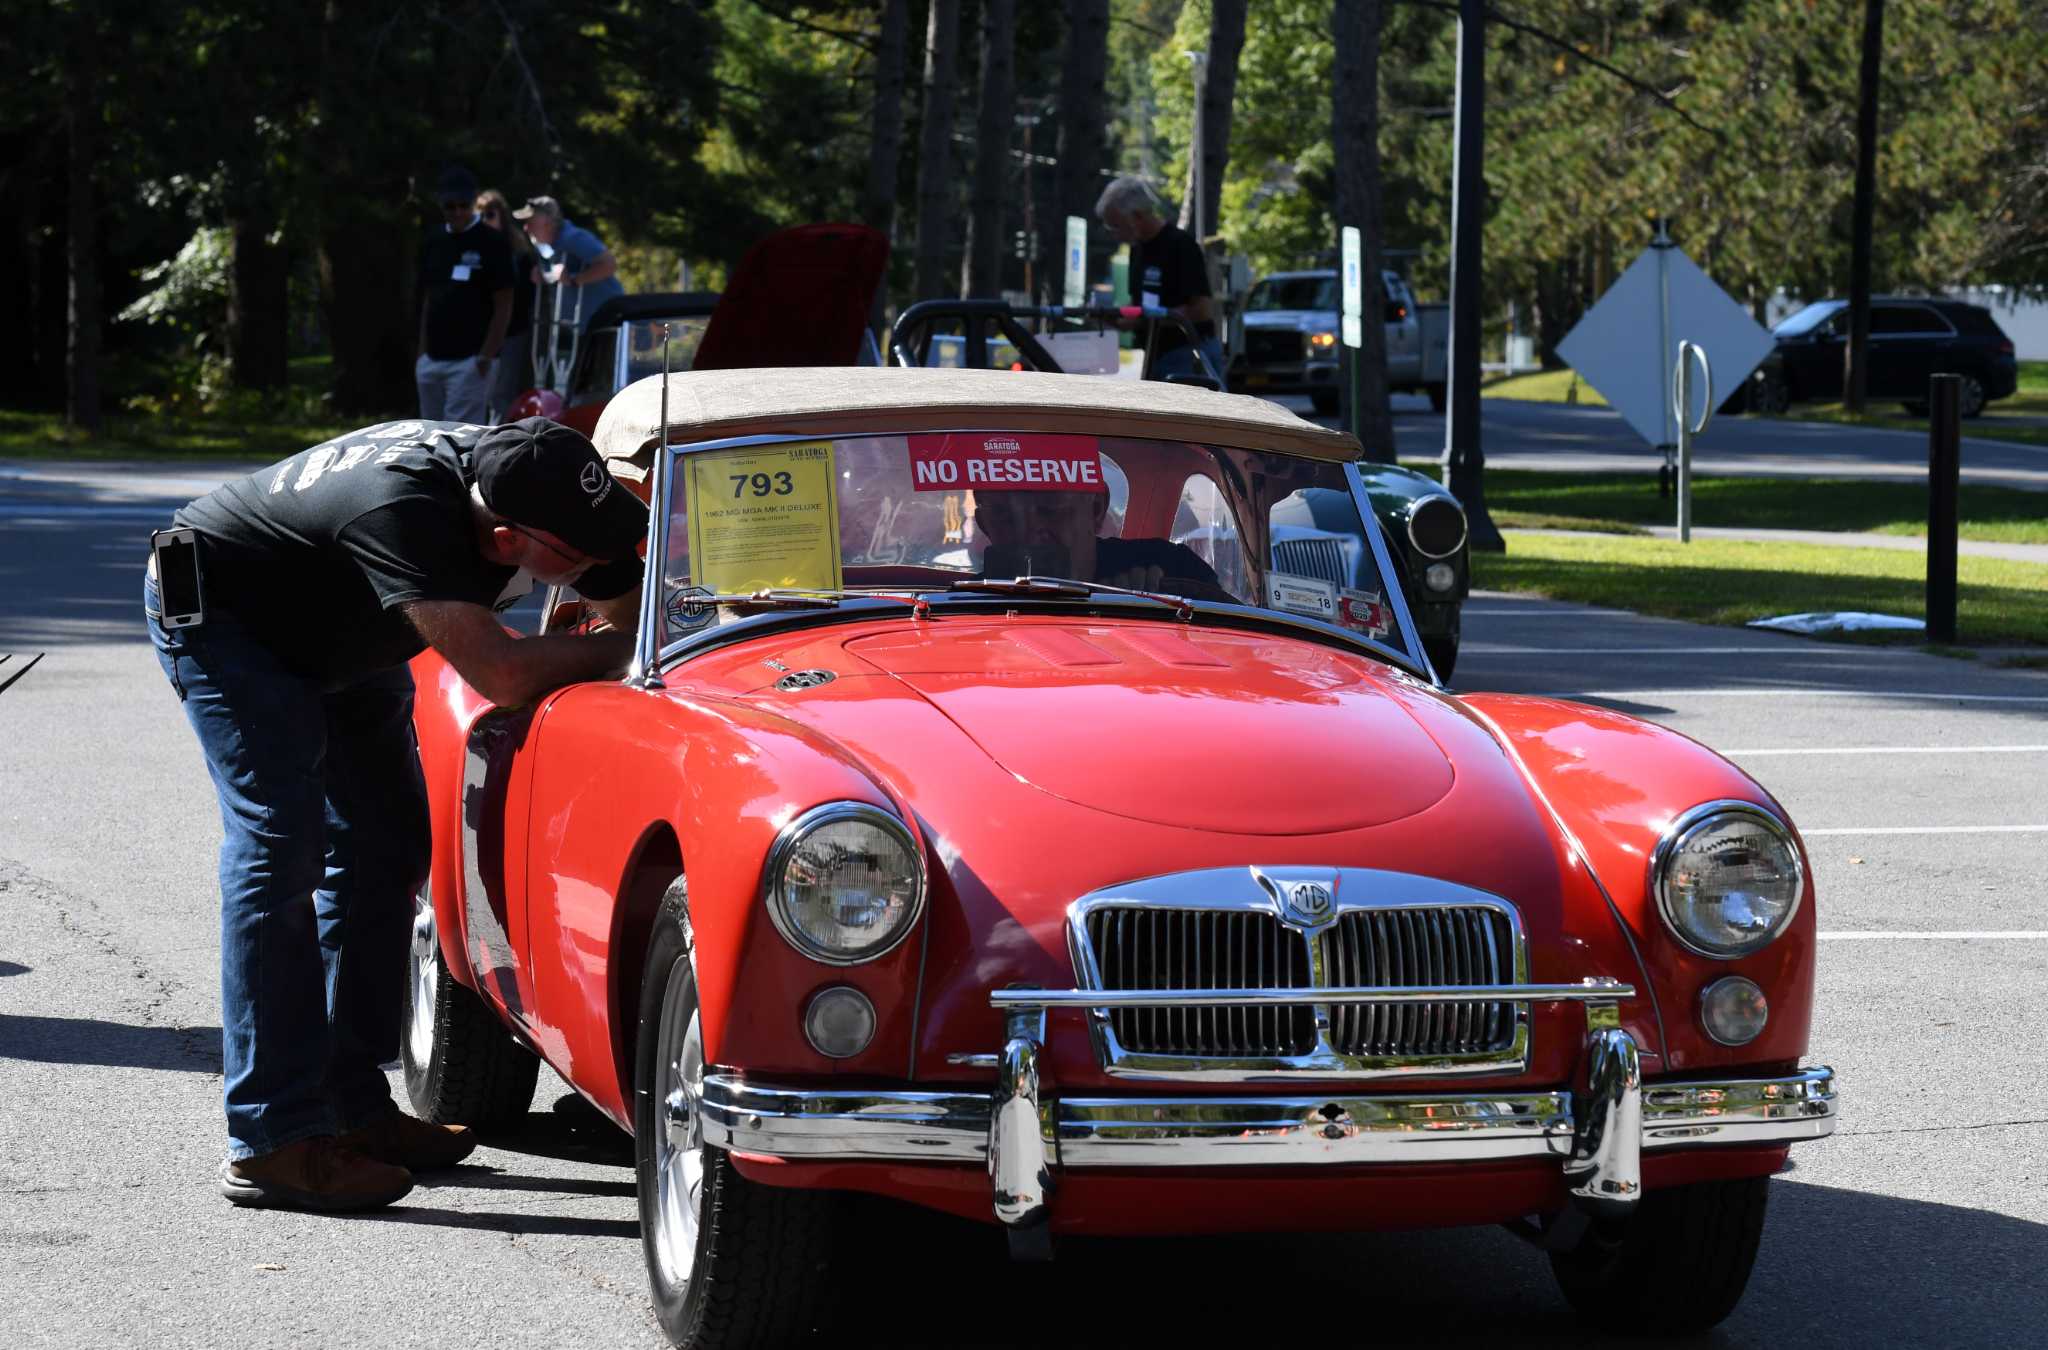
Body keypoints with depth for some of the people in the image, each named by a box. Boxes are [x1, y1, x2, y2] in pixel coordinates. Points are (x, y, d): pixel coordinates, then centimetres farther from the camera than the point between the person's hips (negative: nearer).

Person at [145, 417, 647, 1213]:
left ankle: (354, 1106, 12)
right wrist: (622, 649, -35)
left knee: (386, 845, 6)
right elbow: (499, 674, -48)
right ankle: (272, 1141, -21)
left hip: (333, 629, 9)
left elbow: (641, 607, -4)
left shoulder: (545, 490, -20)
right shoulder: (408, 512, -43)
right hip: (217, 602, -8)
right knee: (279, 842, -18)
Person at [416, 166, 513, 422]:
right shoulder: (433, 244, 12)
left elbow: (504, 306, -8)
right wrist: (423, 352, 12)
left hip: (470, 360, -7)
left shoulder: (491, 243, -6)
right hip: (432, 359, 7)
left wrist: (486, 357, -15)